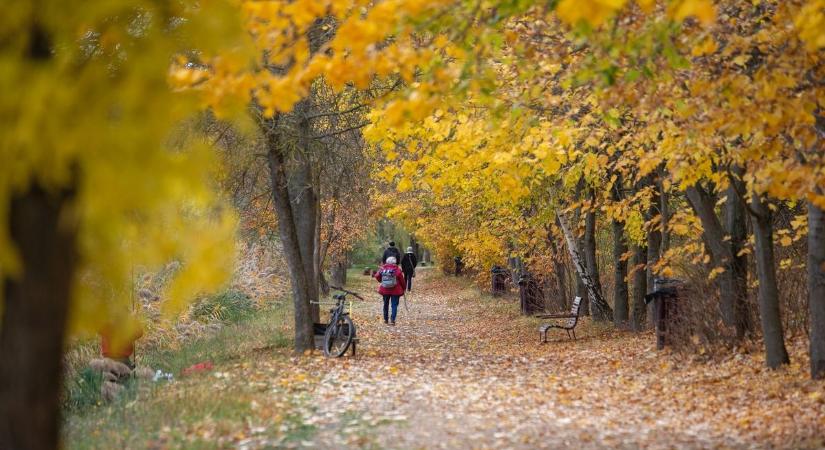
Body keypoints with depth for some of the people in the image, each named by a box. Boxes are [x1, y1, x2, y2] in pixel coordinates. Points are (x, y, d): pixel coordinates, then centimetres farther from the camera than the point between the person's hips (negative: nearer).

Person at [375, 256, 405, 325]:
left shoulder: (383, 268, -2)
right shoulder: (397, 269, -10)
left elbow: (377, 276, -1)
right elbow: (401, 279, -10)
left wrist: (381, 281, 21)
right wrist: (403, 288, 4)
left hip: (385, 290, 3)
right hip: (395, 290, -3)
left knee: (386, 304, 18)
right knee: (394, 305, 0)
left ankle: (386, 319, 24)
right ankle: (392, 319, -14)